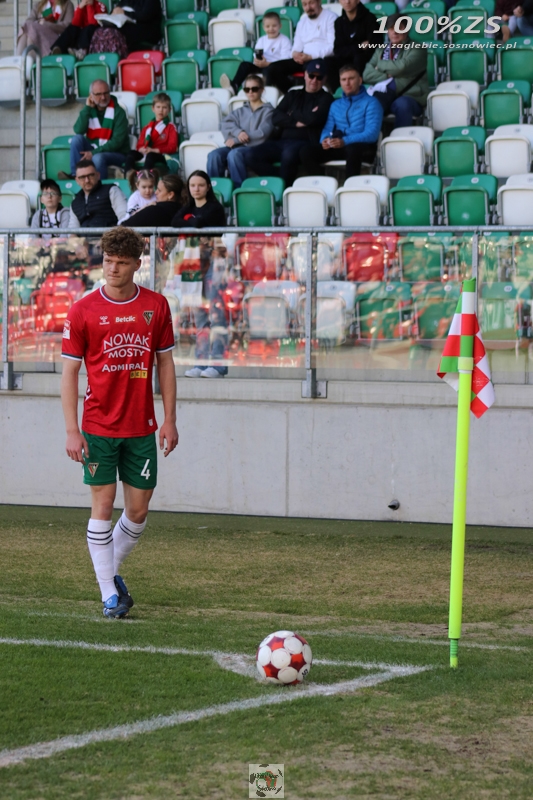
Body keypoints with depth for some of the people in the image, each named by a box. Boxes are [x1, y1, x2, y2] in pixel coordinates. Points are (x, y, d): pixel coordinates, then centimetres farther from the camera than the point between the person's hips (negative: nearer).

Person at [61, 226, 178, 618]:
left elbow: (166, 364, 9)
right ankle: (110, 594, 6)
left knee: (139, 509, 6)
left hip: (142, 427, 2)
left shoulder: (156, 306, 2)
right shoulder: (84, 310, -4)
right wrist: (72, 430, -8)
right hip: (98, 427, -2)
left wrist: (170, 420, 4)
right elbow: (70, 371, -2)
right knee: (103, 505, -2)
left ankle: (112, 570, 30)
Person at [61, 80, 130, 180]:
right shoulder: (89, 110, 4)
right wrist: (87, 108, -14)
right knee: (77, 138, -19)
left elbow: (117, 142, -16)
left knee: (98, 158, -35)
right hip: (94, 150, 5)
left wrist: (94, 153, -22)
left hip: (116, 154, -5)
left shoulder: (118, 112, -10)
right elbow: (78, 131, -11)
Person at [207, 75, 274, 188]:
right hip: (237, 146, 5)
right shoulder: (240, 111, 25)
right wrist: (238, 132, -15)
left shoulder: (267, 111, 9)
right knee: (214, 155, -27)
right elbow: (226, 123, 7)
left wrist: (236, 140, -7)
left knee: (234, 154, -38)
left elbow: (262, 134, -6)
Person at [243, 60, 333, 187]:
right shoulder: (292, 95, 23)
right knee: (250, 155, -19)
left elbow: (313, 119, -9)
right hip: (283, 141, 5)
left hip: (306, 142, -5)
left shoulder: (325, 98, 10)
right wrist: (296, 122, -5)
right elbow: (276, 118, 9)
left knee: (289, 153, -41)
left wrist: (292, 114, 6)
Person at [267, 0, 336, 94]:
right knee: (274, 68, -11)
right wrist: (295, 53, -5)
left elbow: (333, 46, -11)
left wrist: (311, 56, -19)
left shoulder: (330, 18, -1)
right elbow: (297, 46, 20)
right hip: (304, 59, 7)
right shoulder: (303, 20, 21)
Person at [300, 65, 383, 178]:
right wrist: (325, 139, -9)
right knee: (307, 151, -21)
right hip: (338, 147, 5)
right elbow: (328, 129, 18)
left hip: (363, 147, -5)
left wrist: (345, 141, -24)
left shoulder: (371, 103, 3)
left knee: (352, 149, -42)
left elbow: (372, 134, -10)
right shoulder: (336, 105, 23)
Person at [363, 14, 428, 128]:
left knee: (402, 104, -38)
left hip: (410, 97, -3)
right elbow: (367, 74, 6)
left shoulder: (417, 49, 8)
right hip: (384, 95, 3)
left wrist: (380, 65, 6)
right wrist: (389, 77, -9)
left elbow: (401, 67, -11)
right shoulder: (381, 51, 21)